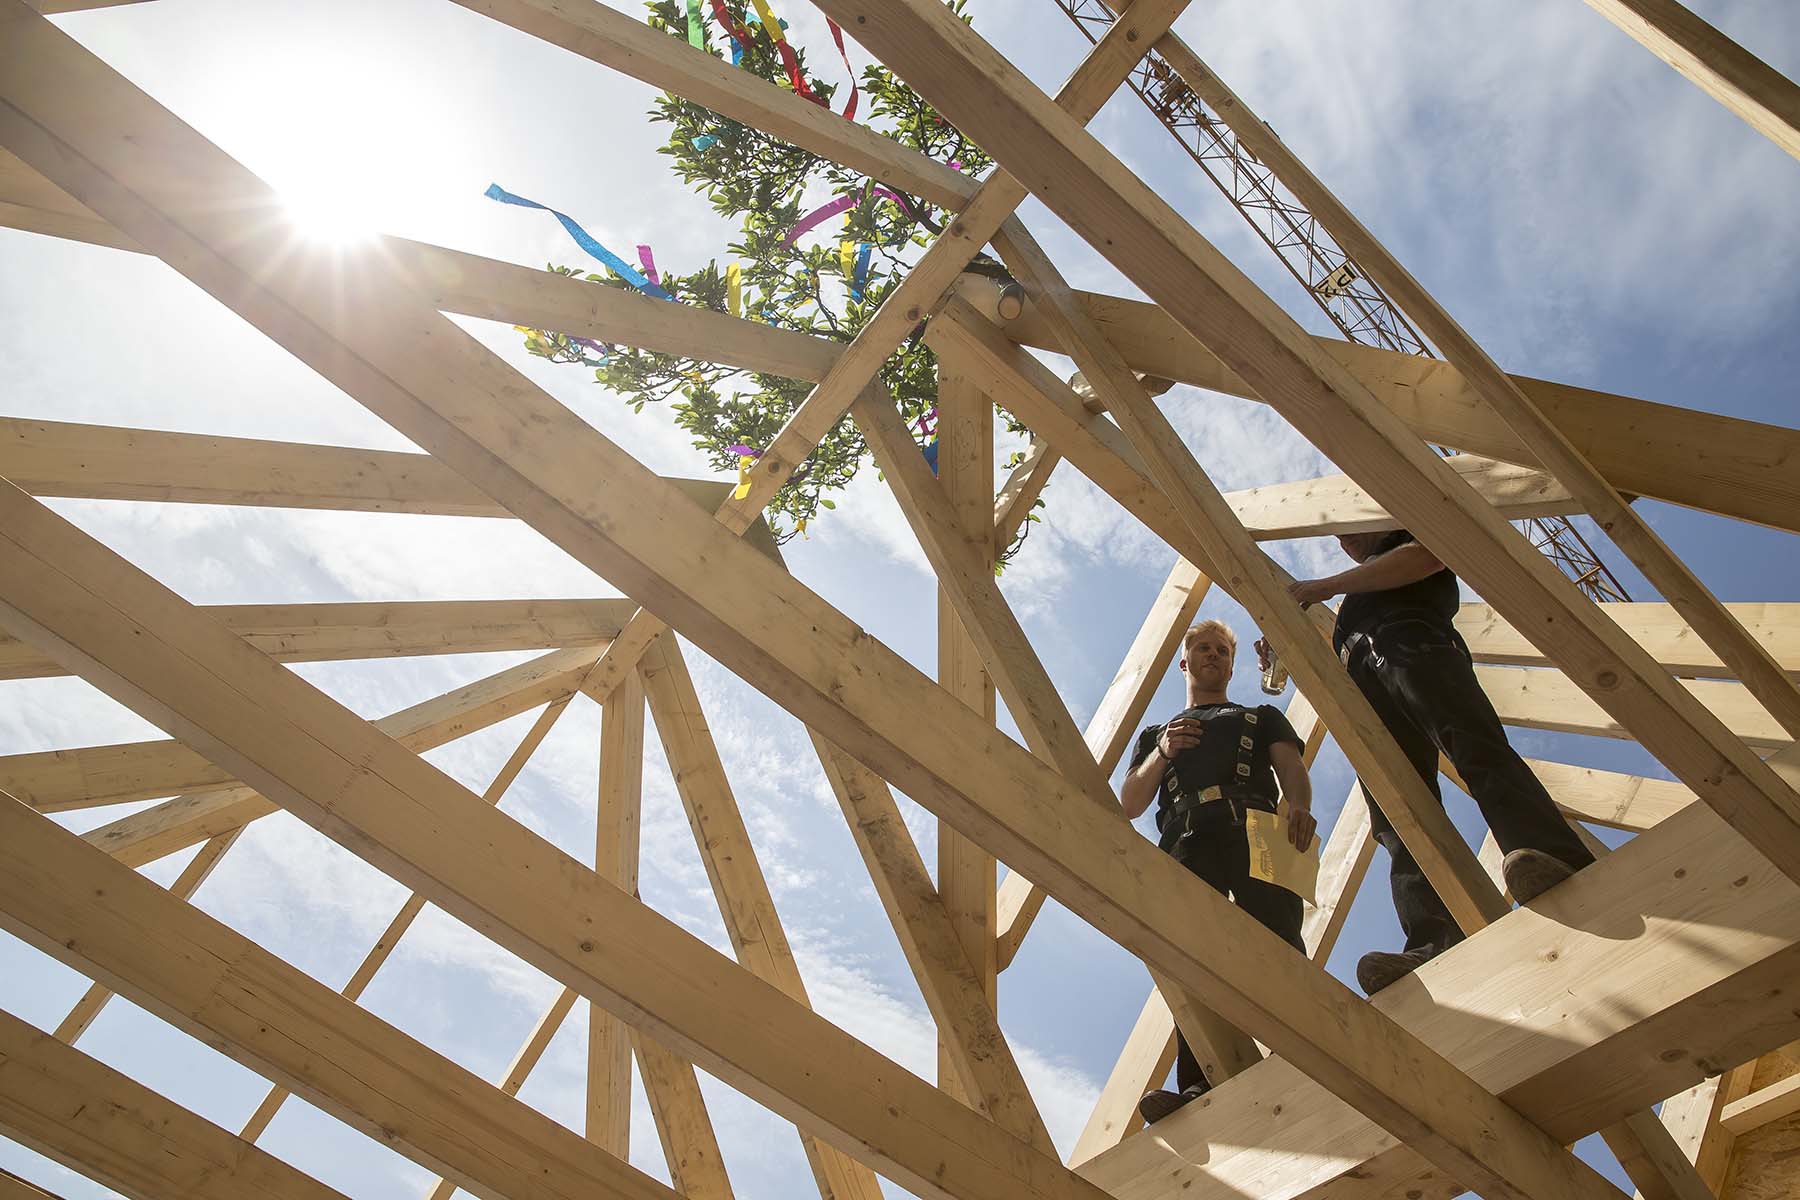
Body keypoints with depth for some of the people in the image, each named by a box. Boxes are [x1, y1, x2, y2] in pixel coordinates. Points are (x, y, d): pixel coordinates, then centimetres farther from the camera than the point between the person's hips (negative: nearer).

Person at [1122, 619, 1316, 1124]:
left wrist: (1297, 804, -13)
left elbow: (1292, 768, 13)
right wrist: (1162, 754, 5)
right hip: (1187, 844, 1)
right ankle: (1199, 1086, -36)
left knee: (1276, 940, -27)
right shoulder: (1155, 734, 39)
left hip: (1254, 833, -1)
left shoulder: (1262, 717, 35)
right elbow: (1128, 806, 24)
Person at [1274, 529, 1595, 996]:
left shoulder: (1409, 536, 28)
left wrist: (1325, 585, 2)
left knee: (1478, 750, -33)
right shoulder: (1356, 606, 46)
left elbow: (1424, 556, 3)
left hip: (1416, 647, -5)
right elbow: (1332, 669, 40)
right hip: (1365, 687, 6)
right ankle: (1438, 946, -35)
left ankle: (1565, 866, -53)